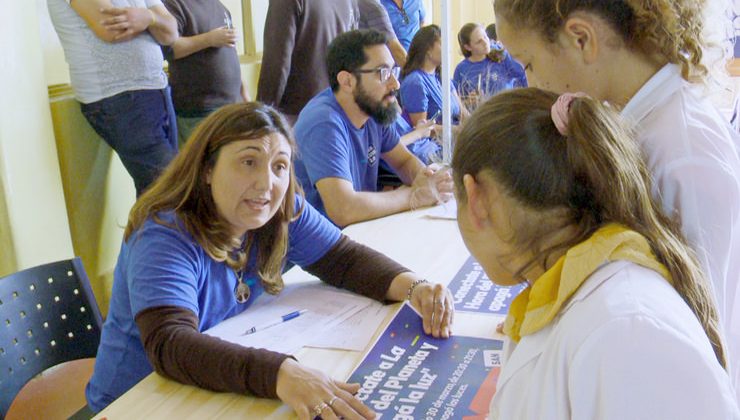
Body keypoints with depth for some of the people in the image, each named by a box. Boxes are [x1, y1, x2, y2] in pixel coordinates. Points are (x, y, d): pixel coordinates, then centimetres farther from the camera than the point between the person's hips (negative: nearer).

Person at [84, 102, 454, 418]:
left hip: (226, 390, 6)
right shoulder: (164, 237, -25)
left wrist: (413, 287, -20)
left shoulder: (283, 213, -6)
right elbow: (169, 345, -38)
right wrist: (281, 375, -53)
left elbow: (344, 258, 0)